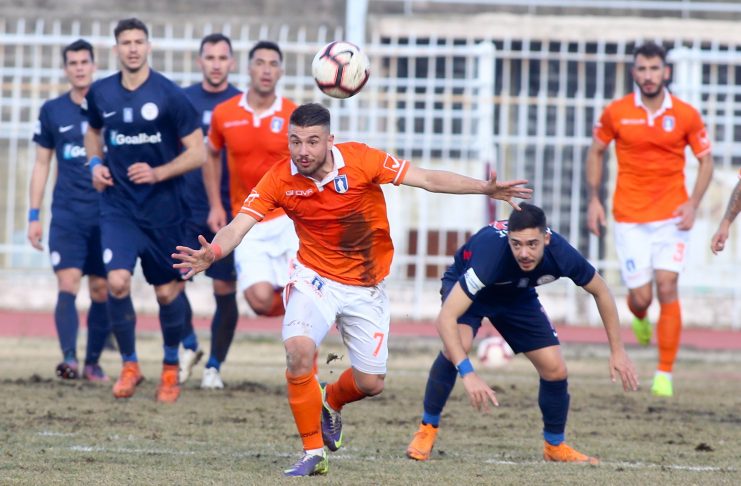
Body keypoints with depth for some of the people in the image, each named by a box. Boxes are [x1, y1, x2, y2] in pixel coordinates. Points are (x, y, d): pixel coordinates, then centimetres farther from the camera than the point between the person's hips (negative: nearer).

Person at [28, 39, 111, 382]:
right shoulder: (52, 112, 6)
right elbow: (42, 165, 11)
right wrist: (33, 216, 7)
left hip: (107, 213, 0)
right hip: (66, 215, 0)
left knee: (101, 290, 3)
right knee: (68, 283, -14)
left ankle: (93, 362, 14)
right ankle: (68, 358, -21)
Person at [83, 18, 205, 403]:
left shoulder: (170, 96, -9)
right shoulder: (100, 94, 2)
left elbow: (197, 153, -7)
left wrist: (157, 173, -19)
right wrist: (95, 163, 4)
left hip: (163, 208, -1)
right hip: (118, 206, 2)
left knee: (168, 292, 7)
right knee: (117, 281, -17)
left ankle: (171, 367, 30)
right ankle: (129, 365, 1)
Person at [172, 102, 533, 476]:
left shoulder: (360, 159, -19)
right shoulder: (280, 179, -17)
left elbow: (428, 179, -15)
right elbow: (238, 227, -21)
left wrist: (485, 189, -23)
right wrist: (212, 252, -43)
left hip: (366, 286, 1)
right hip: (315, 277, -1)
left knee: (370, 383, 5)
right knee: (299, 350, -28)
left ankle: (330, 402, 44)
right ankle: (313, 453, -14)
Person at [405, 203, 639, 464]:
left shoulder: (560, 254, -32)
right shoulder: (491, 251, -44)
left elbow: (600, 291, -9)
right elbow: (446, 318, -46)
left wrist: (618, 351, -9)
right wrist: (467, 373, -55)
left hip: (518, 295, 4)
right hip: (464, 286, -4)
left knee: (555, 370, -6)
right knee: (456, 347, -32)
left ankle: (555, 445, 20)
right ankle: (427, 430, -13)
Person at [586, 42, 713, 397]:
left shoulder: (686, 115, -2)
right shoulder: (616, 113, -2)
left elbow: (705, 160, 7)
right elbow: (596, 152, 13)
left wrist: (693, 203, -7)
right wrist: (594, 199, 5)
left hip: (671, 217, 0)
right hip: (630, 218, 0)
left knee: (667, 288, -12)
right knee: (640, 296, -2)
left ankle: (665, 374, -7)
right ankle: (640, 317, 39)